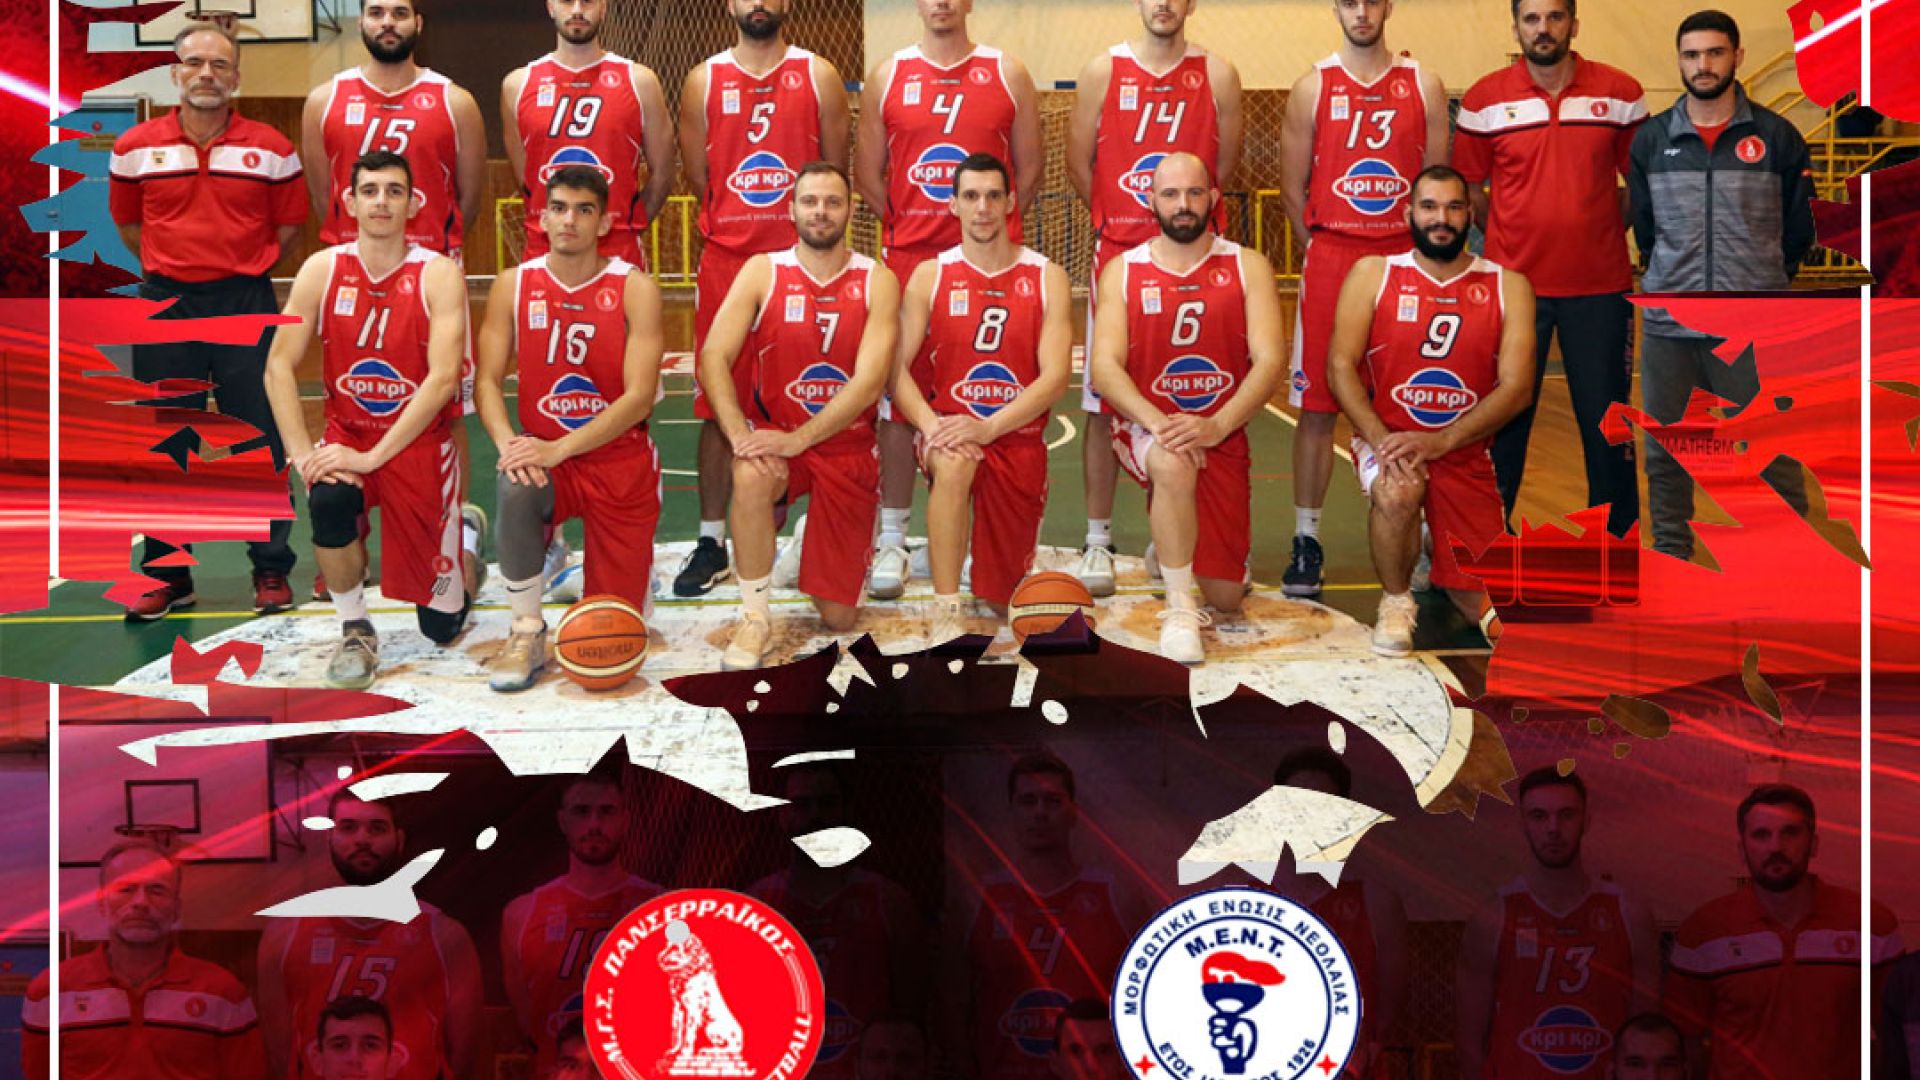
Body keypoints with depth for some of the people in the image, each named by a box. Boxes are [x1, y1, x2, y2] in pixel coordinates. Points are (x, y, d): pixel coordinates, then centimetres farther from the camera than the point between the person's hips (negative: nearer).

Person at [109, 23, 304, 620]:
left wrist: (243, 271, 5)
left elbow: (288, 226, 9)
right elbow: (127, 223, 15)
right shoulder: (136, 147, 3)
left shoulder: (271, 149, 0)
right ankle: (166, 575, 17)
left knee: (260, 442, 2)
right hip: (164, 303, 2)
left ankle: (271, 570, 14)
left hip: (245, 303, -1)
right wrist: (172, 268, 10)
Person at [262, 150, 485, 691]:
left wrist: (374, 456, -25)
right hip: (346, 435, 2)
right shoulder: (322, 270, -4)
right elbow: (279, 365, -5)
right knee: (329, 501, -36)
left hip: (419, 443, -2)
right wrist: (302, 453, -18)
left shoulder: (439, 275, -12)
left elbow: (443, 379, -20)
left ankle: (468, 530, 40)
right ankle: (355, 630, -10)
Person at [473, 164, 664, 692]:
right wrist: (508, 442, -23)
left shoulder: (635, 288, -9)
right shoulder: (513, 285, 0)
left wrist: (557, 450, -25)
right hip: (544, 456, 2)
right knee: (514, 490, -36)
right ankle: (527, 633, -17)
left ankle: (635, 564, 39)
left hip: (621, 464, -1)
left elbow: (639, 397, -16)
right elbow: (488, 380, -1)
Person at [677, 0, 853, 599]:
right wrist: (738, 227, 5)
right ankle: (711, 542, 11)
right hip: (725, 262, 1)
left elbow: (835, 173, 5)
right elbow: (699, 178, 8)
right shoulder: (704, 80, 7)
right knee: (718, 406, 2)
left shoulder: (818, 75, 5)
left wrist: (802, 227, 4)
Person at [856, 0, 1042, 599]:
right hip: (909, 259, 1)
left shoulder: (1008, 74, 6)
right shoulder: (887, 77, 7)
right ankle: (892, 539, 10)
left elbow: (1029, 167, 9)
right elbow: (867, 172, 10)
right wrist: (907, 229, 6)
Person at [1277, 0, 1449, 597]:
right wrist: (1324, 248, 4)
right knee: (1317, 403, 0)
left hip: (1405, 258, 1)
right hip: (1330, 258, -1)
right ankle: (1306, 542, 7)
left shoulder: (1423, 86, 6)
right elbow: (1293, 188, 6)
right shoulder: (1312, 87, 4)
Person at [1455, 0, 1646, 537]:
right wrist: (1509, 237, 3)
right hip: (1513, 284, 0)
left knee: (1606, 417, 7)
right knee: (1504, 416, 7)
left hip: (1599, 285, 1)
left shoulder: (1620, 92, 3)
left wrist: (1608, 231, 4)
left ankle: (1618, 540, 18)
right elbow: (1466, 189, 8)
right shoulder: (1485, 99, 1)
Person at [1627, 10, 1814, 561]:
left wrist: (1765, 283, 10)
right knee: (1665, 451, 10)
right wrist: (1671, 279, 12)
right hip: (1667, 326, 2)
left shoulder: (1777, 136, 1)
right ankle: (1671, 549, 23)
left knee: (1771, 450, 0)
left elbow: (1799, 227, 8)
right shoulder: (1650, 140, 6)